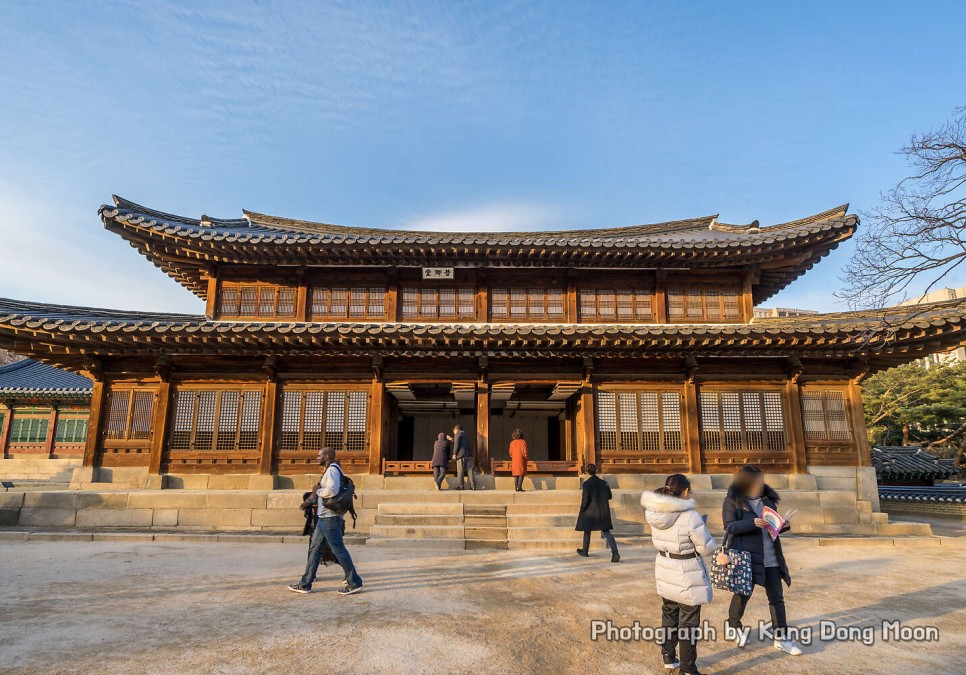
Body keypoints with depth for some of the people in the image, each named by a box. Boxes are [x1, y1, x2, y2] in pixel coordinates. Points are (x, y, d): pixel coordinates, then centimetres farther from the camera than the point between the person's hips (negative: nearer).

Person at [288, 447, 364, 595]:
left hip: (330, 518, -10)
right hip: (324, 518, 10)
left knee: (338, 550, -6)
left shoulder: (332, 470, -14)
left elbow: (331, 490, -30)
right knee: (314, 548, 13)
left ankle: (355, 583, 1)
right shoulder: (331, 470, 19)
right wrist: (341, 519, 23)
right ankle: (305, 584, 19)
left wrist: (317, 490, -10)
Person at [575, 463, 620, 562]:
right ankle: (615, 552, -17)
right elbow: (610, 496, 9)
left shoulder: (586, 484, -11)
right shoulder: (603, 482, 3)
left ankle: (584, 551, 32)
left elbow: (585, 499, -16)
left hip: (590, 511, -3)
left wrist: (582, 510, -4)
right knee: (606, 532, 0)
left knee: (587, 531, 17)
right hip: (603, 512, 3)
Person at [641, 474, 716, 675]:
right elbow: (707, 548, -16)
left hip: (665, 571, 6)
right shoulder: (690, 517, -26)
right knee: (688, 622, 10)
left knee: (669, 615, 24)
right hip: (687, 576, -6)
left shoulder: (655, 513, -7)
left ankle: (668, 658, 38)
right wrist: (702, 529, 3)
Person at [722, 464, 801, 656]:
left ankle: (781, 638, 21)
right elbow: (729, 526, -15)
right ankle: (733, 627, 33)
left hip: (770, 557, 5)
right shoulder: (733, 500, -10)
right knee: (743, 593, 10)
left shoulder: (767, 498, 6)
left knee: (776, 597, 9)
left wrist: (783, 525, -7)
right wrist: (753, 523, -27)